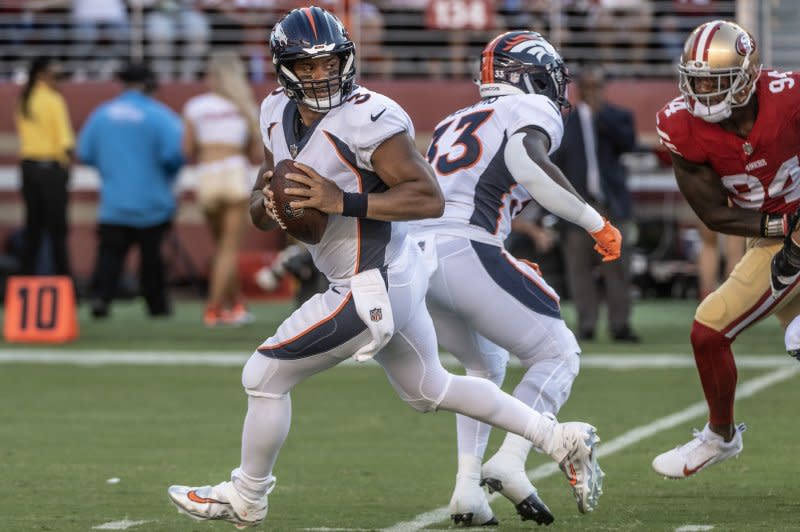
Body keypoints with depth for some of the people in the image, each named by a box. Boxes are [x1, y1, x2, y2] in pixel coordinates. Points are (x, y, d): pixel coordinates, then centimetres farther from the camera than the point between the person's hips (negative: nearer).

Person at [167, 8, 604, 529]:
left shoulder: (366, 118, -22)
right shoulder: (280, 115, 5)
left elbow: (429, 198, -25)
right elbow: (259, 209, 14)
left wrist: (343, 201, -31)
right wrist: (268, 205, -10)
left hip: (373, 290, -10)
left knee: (265, 377, 1)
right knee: (430, 389, 24)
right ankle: (563, 440, 31)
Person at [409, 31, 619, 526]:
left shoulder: (454, 123, 31)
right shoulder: (534, 111, 9)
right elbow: (525, 159, -14)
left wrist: (504, 268, 34)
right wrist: (594, 221, -7)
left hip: (410, 254, 7)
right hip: (464, 251, -7)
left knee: (486, 364, 28)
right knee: (558, 355, 8)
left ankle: (468, 485, 12)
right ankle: (510, 462, -13)